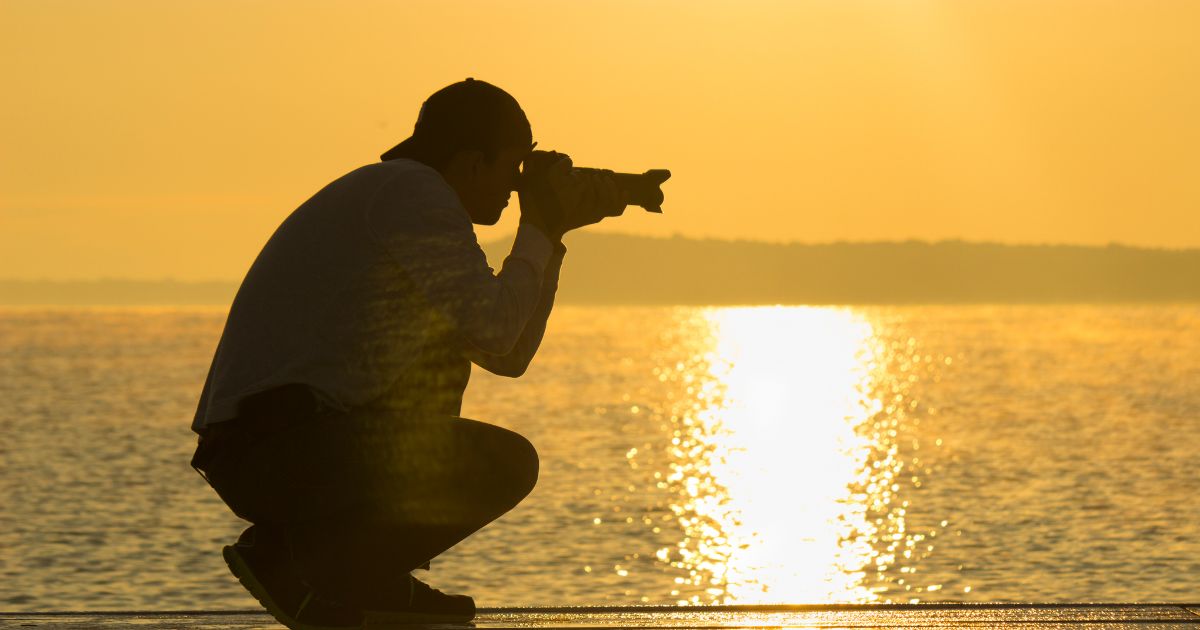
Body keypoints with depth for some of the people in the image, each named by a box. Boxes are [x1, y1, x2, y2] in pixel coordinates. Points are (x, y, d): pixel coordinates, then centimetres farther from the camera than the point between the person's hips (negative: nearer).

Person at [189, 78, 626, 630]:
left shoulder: (409, 197, 25)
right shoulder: (412, 191, -6)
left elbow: (509, 357, 26)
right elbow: (494, 333, -15)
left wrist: (552, 230, 22)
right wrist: (540, 230, 1)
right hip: (279, 445, -11)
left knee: (441, 367, 27)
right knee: (505, 464, -12)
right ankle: (302, 567, -9)